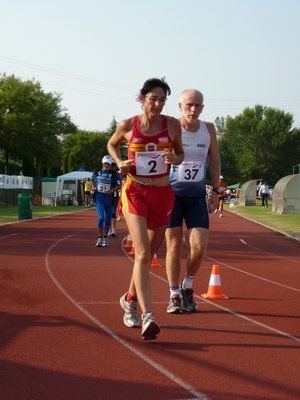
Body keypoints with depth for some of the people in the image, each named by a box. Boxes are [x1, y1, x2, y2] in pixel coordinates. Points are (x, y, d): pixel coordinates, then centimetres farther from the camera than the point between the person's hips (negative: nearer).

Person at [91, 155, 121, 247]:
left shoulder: (113, 174, -1)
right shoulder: (97, 171, 5)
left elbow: (119, 185, -3)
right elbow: (92, 179, 23)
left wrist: (111, 190, -19)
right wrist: (93, 186, 5)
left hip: (109, 199, 1)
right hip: (99, 199, 0)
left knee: (107, 219, 8)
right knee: (101, 217, -15)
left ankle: (105, 237, 23)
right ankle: (100, 237, -6)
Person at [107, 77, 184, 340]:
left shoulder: (172, 125, -1)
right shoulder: (127, 126, -3)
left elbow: (180, 153, 13)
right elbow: (112, 145, 17)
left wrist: (174, 158, -11)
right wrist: (120, 163, -3)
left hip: (162, 193, 3)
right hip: (134, 192, -3)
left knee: (149, 253, 14)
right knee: (143, 253, -18)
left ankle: (130, 299, 38)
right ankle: (147, 316, -23)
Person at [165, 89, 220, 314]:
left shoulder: (209, 129, 4)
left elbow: (214, 160, 12)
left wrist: (215, 191, 8)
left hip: (197, 196, 2)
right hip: (172, 194, -2)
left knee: (199, 246, -7)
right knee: (174, 245, 0)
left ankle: (188, 287, 16)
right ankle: (174, 296, 11)